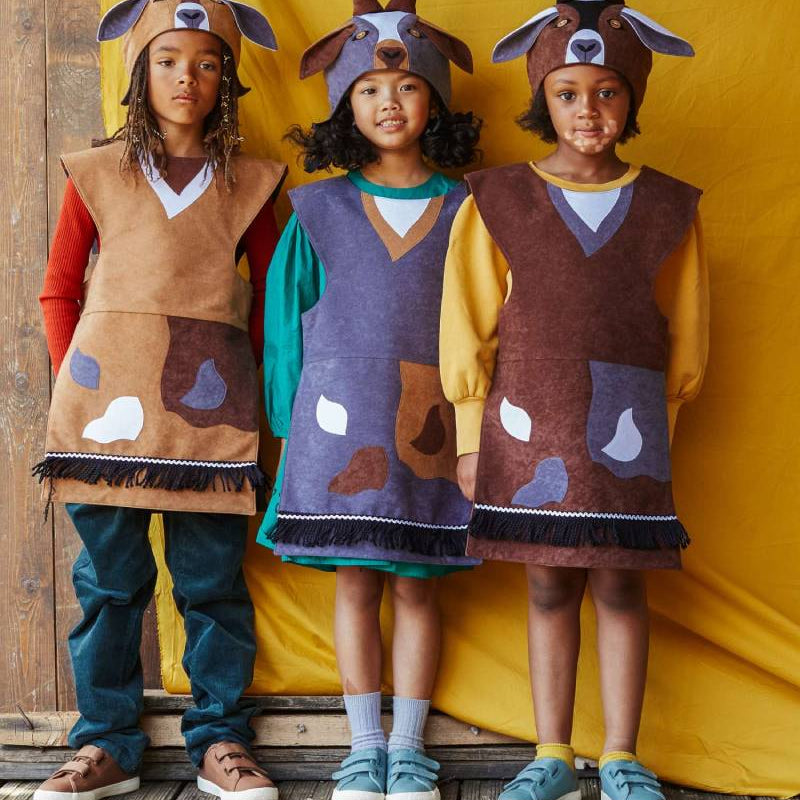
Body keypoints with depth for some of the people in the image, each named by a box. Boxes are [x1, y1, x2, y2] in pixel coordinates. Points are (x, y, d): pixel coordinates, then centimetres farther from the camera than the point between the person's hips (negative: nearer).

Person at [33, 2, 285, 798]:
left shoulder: (248, 184, 9)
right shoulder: (98, 173, 8)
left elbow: (271, 293, 13)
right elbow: (59, 288, 12)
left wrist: (250, 381, 3)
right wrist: (71, 375, 2)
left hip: (209, 407, 0)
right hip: (109, 405, 0)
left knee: (213, 579, 4)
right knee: (108, 577, 4)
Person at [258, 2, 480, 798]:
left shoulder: (462, 211, 2)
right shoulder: (318, 210, 3)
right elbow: (284, 320, 6)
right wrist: (289, 423, 3)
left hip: (430, 427, 0)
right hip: (339, 424, 0)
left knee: (416, 584, 6)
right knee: (355, 582, 6)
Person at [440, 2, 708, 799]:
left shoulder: (668, 209, 4)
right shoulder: (497, 201, 1)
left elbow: (686, 335, 11)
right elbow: (467, 326, 3)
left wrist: (656, 420, 10)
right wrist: (472, 436, 2)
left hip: (625, 433, 0)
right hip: (529, 428, 0)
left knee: (620, 587, 4)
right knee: (549, 589, 6)